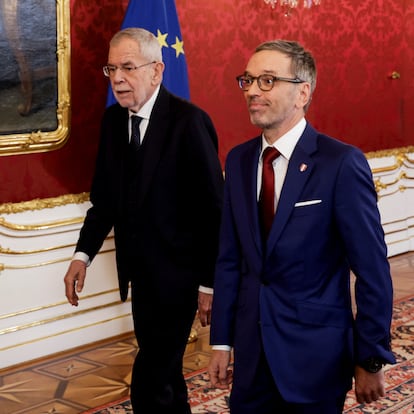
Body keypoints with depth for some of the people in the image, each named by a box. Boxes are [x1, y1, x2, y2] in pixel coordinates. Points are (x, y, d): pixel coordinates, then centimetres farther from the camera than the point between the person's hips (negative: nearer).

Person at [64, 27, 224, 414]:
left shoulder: (189, 121, -16)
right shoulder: (113, 119, 4)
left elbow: (213, 207, -15)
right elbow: (105, 197, 9)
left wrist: (209, 283, -14)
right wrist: (83, 254, -3)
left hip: (176, 273, -7)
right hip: (139, 272, 7)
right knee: (164, 372, 20)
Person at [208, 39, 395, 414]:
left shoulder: (342, 163, -14)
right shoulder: (239, 160, 4)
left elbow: (372, 269, -12)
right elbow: (230, 258, 6)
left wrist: (371, 359, -8)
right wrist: (222, 341, 6)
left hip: (317, 355, -5)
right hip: (251, 352, 5)